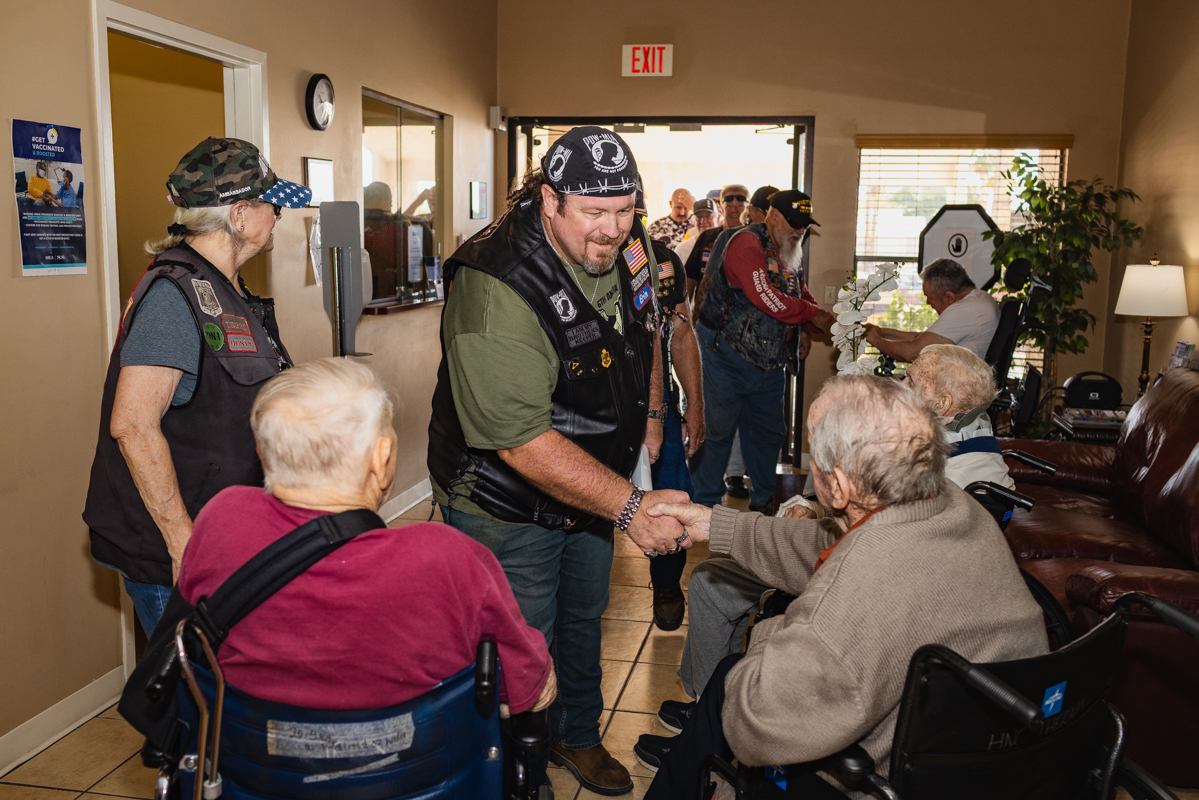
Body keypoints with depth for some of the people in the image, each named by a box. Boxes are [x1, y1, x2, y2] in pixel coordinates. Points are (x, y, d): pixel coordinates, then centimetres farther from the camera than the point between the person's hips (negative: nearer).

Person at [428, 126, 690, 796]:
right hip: (508, 508, -7)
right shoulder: (495, 287, -33)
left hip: (595, 489, 7)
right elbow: (523, 442, -36)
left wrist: (651, 417, 15)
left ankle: (579, 737, 50)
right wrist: (632, 506, -38)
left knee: (583, 619, 25)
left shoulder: (628, 245, -8)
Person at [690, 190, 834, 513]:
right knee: (718, 428, -3)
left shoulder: (793, 253, 13)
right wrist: (812, 314, -18)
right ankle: (705, 503, 10)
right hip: (726, 355, -8)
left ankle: (763, 500, 29)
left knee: (769, 430, 14)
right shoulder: (747, 243, -17)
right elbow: (766, 299, -27)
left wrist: (807, 329, -1)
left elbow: (803, 296, 20)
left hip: (768, 359, 9)